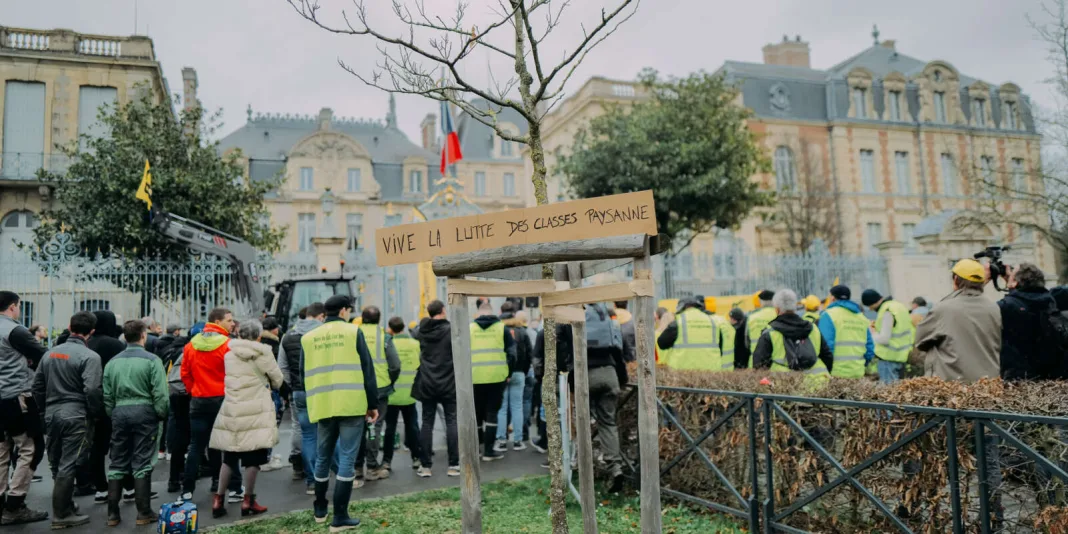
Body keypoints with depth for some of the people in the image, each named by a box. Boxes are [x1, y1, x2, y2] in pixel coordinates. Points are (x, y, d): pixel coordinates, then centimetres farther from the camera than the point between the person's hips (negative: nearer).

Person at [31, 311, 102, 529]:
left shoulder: (50, 353, 9)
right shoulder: (89, 356, -13)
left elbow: (37, 385, 13)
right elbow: (92, 390, -20)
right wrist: (95, 412, -4)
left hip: (52, 415, 7)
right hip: (75, 416, -7)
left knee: (57, 464, 16)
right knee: (68, 466, 0)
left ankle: (66, 507, 27)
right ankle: (61, 515, 6)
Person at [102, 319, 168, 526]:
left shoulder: (113, 362, 7)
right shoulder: (151, 360, -8)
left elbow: (107, 395, 7)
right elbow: (160, 393, -12)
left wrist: (113, 414, 17)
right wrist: (162, 415, 1)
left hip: (120, 413, 4)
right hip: (144, 413, -4)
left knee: (117, 464, 11)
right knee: (142, 463, 1)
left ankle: (112, 513, 15)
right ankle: (144, 513, 5)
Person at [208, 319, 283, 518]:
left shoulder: (229, 353, 7)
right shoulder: (263, 352, -5)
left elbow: (226, 378, 16)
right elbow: (277, 379, 4)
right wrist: (267, 386, 25)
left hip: (232, 409, 5)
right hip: (256, 409, -5)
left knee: (229, 456, 14)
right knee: (253, 457, 3)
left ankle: (218, 499, 16)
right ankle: (248, 501, 8)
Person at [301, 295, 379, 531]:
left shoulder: (308, 338, 10)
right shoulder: (353, 332, 0)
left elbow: (306, 374, 13)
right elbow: (367, 370, -2)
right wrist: (372, 403, 4)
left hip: (323, 405, 4)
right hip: (351, 404, -4)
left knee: (322, 457, 18)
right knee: (347, 459, 0)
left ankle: (320, 509, 32)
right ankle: (340, 516, 1)